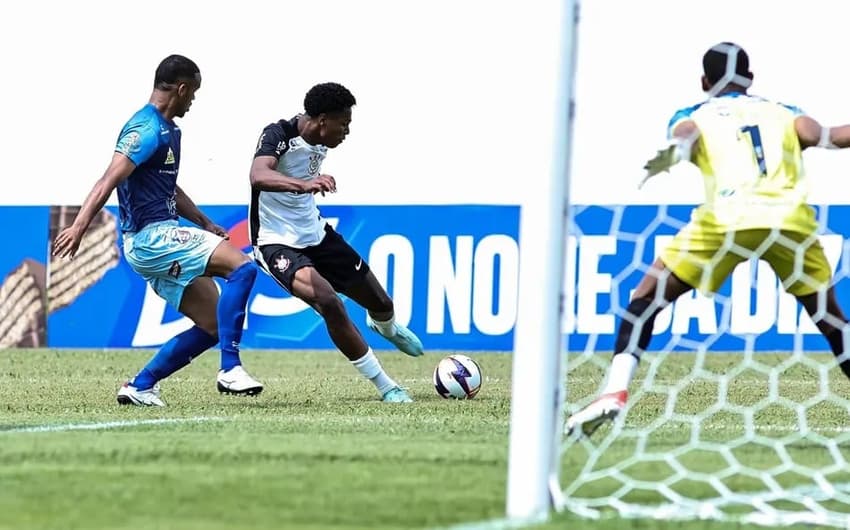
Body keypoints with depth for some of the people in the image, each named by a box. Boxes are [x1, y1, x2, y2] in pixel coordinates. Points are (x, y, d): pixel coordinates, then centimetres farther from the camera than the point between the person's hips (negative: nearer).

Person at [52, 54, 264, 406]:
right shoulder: (147, 130, -13)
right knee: (242, 267, -21)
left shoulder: (167, 130, 18)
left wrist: (205, 224, 34)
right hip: (151, 237, -10)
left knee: (214, 326, 7)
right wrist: (79, 226, -34)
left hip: (161, 238, 10)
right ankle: (230, 370, -25)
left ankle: (140, 387, 11)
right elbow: (110, 180, -24)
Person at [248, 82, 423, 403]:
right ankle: (384, 386, -18)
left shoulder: (320, 144, 0)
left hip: (314, 232, 8)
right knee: (328, 301, -30)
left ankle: (385, 327, 56)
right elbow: (258, 175, -45)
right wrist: (303, 184, -61)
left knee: (380, 303, 15)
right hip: (277, 242, -8)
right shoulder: (278, 136, -25)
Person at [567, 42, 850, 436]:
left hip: (727, 219, -2)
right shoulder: (783, 114, 27)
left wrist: (674, 152, -26)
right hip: (791, 221, 2)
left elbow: (685, 136, -5)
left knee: (645, 301, 12)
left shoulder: (694, 116, 22)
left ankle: (615, 392, -5)